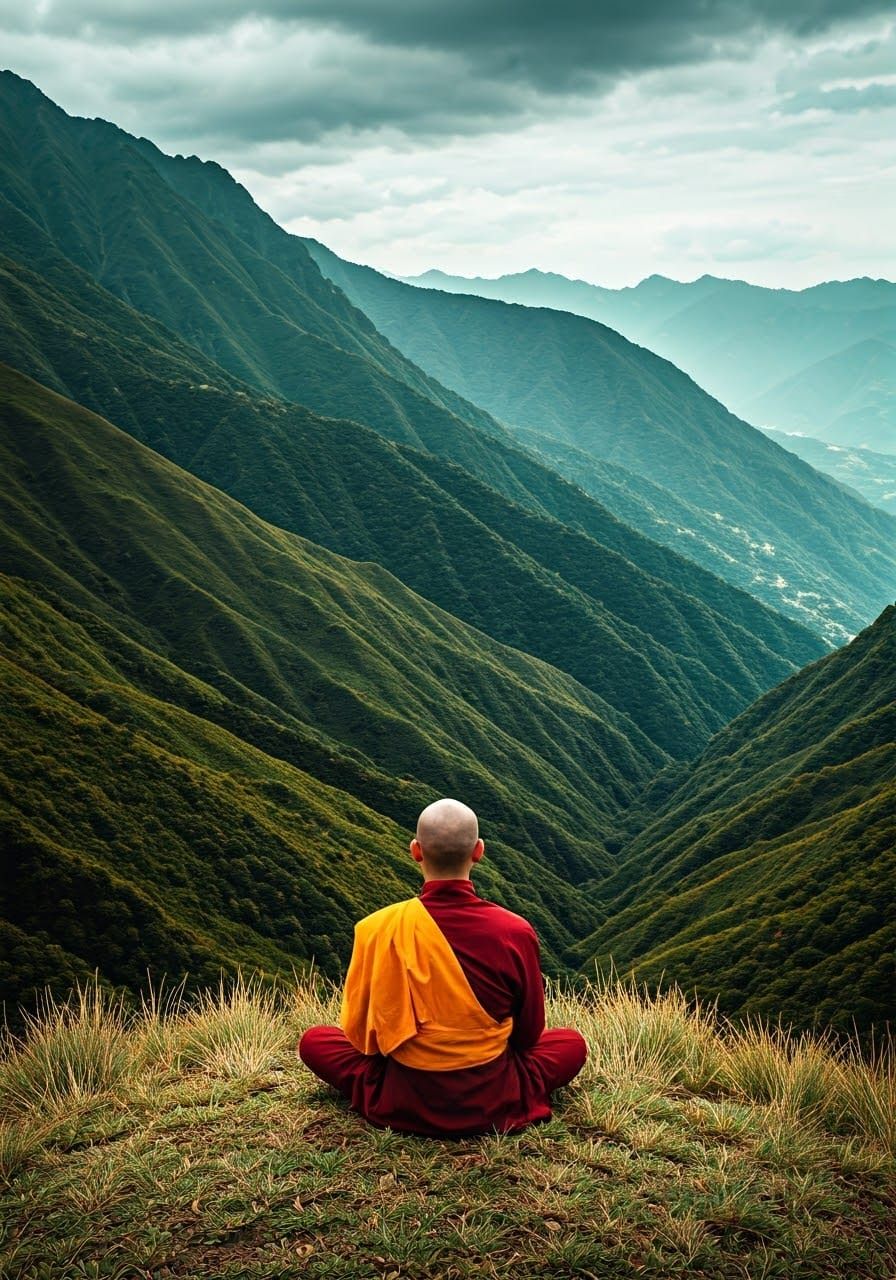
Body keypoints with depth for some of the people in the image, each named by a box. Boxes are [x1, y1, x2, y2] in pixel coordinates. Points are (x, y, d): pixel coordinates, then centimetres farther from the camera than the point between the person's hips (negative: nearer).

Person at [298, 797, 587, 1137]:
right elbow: (529, 1033, -2)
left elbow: (359, 1033, -4)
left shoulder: (377, 929, -17)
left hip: (402, 1107, -1)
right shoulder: (515, 931, -17)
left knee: (314, 1040, 22)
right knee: (572, 1042, 26)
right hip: (493, 1107, 1)